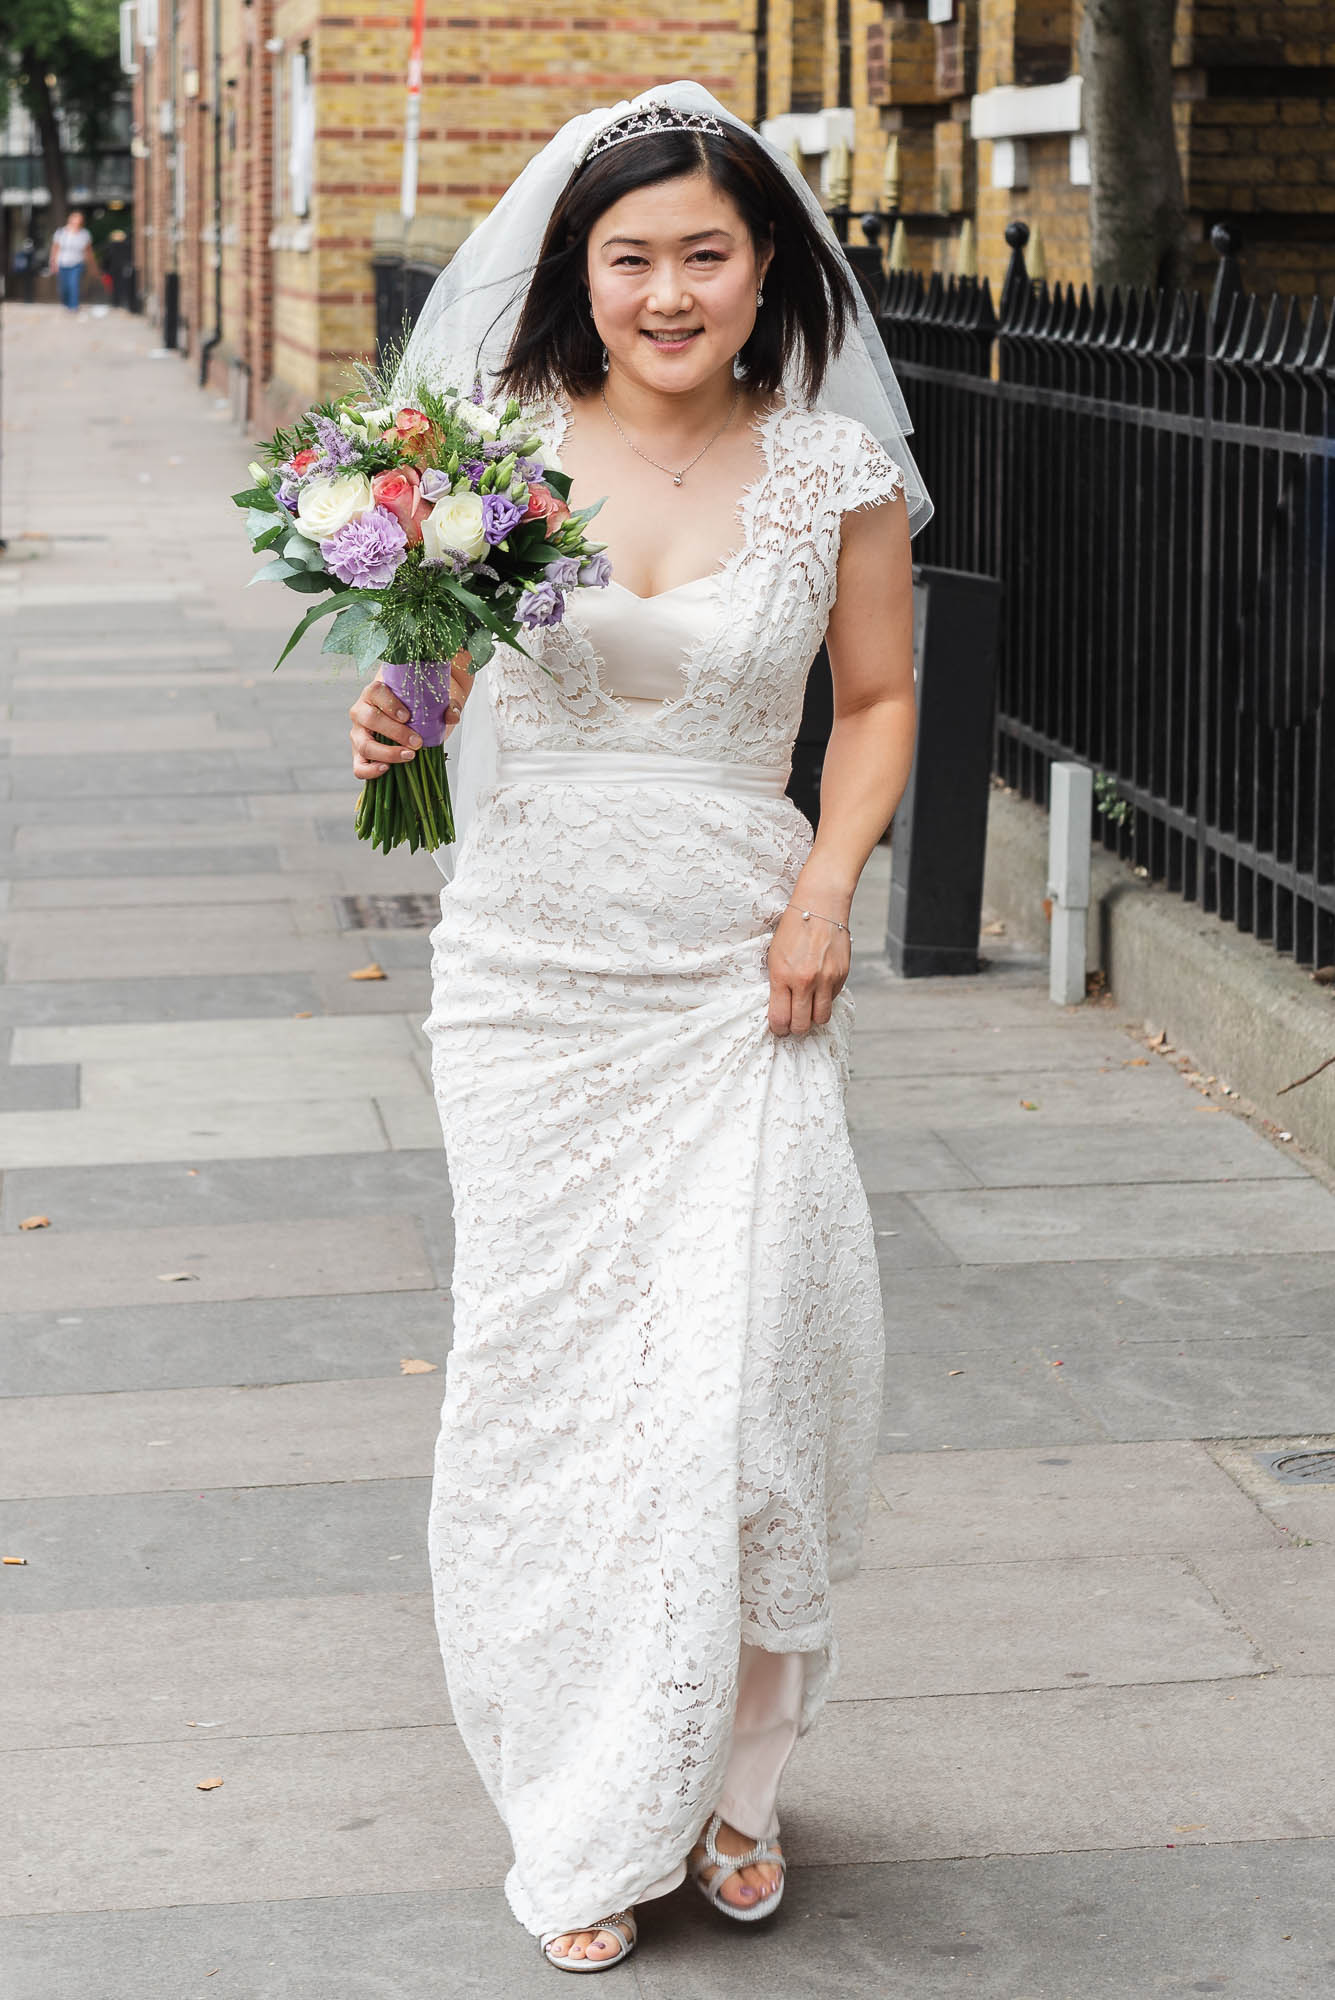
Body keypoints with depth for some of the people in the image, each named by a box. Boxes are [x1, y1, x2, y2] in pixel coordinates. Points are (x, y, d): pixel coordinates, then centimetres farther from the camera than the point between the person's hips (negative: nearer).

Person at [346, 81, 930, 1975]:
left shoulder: (836, 470, -2)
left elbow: (881, 700, 10)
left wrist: (828, 896, -4)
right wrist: (394, 724, -13)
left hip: (737, 978, 0)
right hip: (530, 970, 1)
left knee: (739, 1371, -5)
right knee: (550, 1375, 4)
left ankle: (721, 1777, 18)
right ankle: (588, 1820, 18)